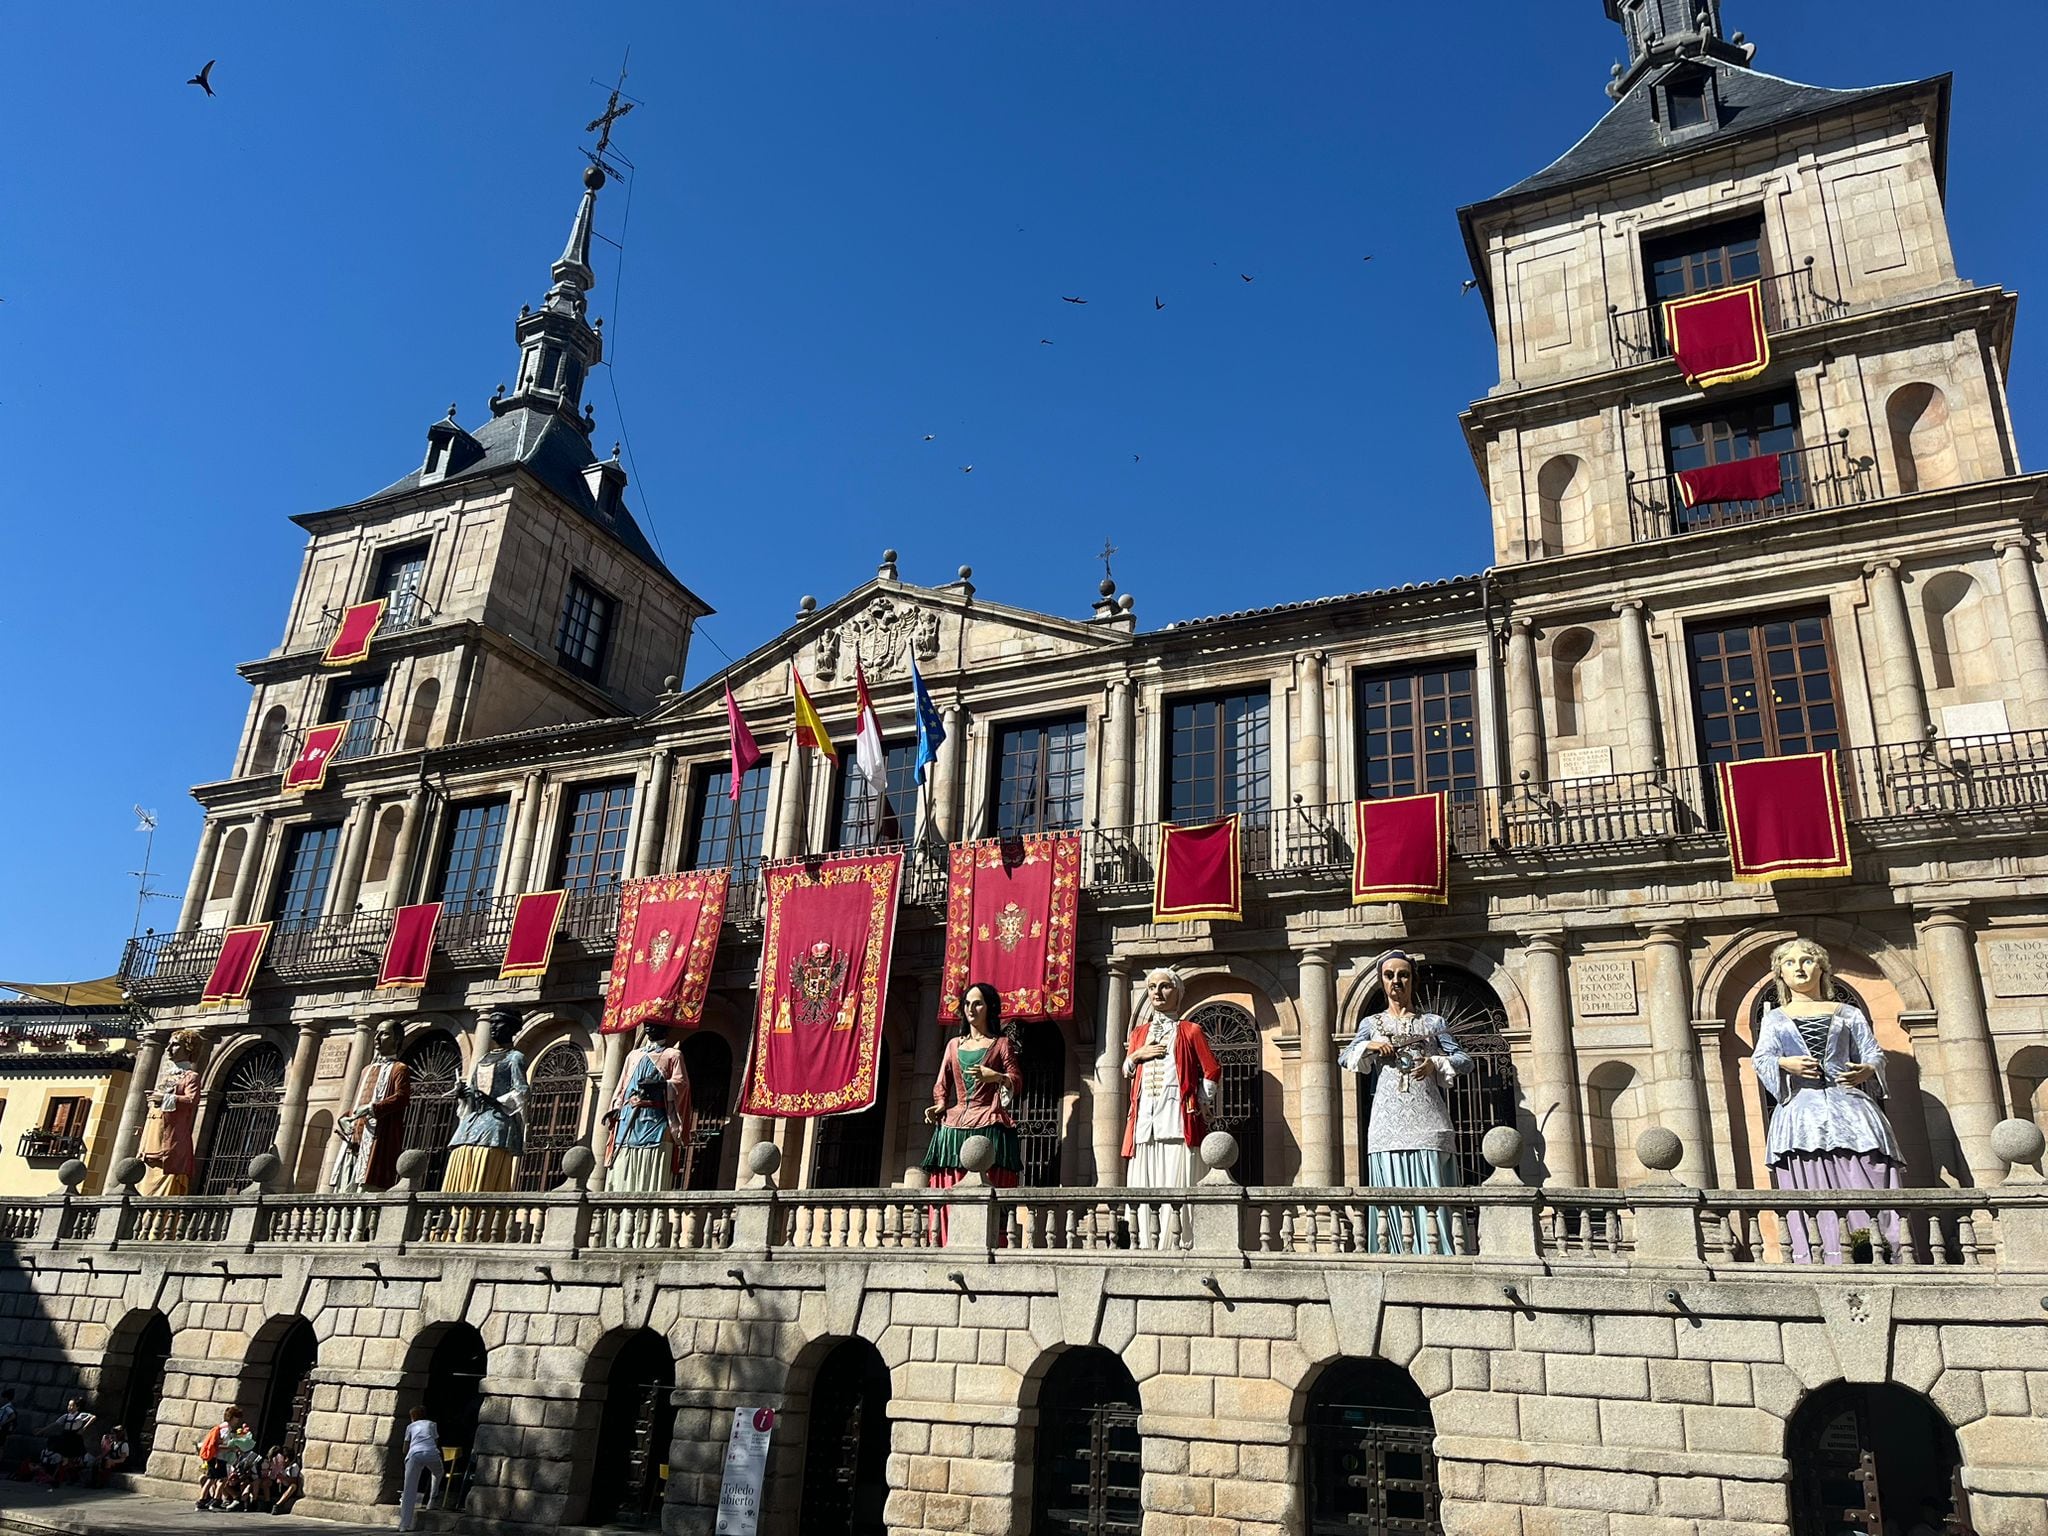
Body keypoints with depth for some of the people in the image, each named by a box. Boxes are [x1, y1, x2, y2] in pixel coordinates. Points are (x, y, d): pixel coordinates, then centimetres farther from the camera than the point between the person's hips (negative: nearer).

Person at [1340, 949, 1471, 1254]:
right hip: (1388, 1123, 1)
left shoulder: (1432, 1022, 16)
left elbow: (1464, 1059, 8)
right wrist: (1369, 1046, -8)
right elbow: (1344, 1059, 9)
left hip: (1427, 1122, -1)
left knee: (1431, 1194, -8)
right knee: (1391, 1194, -6)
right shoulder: (1371, 1023, 18)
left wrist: (1435, 1063, -10)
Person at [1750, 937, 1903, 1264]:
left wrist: (1866, 1070, -10)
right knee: (1810, 1190, -11)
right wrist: (1785, 1063, -14)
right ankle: (1828, 1264, -14)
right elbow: (1760, 1059, 8)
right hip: (1800, 1111, 0)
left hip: (1848, 1107, 0)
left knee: (1864, 1186, -13)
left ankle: (1875, 1260, -16)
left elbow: (1874, 1054, 13)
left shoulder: (1848, 1014, 22)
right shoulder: (1774, 1019, 22)